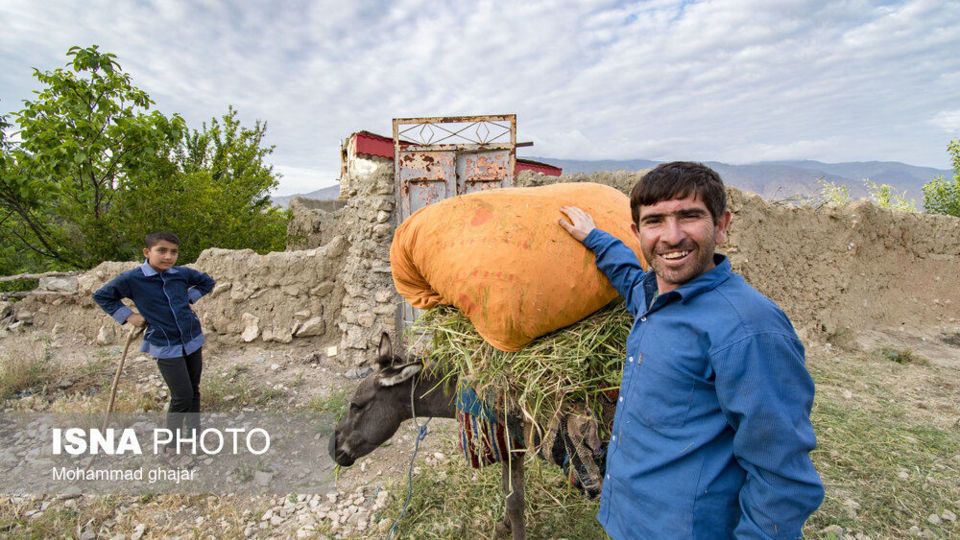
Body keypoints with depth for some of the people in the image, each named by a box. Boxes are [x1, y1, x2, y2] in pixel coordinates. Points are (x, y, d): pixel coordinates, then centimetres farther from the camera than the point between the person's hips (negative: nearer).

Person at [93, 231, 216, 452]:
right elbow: (101, 296, 7)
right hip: (166, 347, -4)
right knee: (182, 397, -7)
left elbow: (207, 282, 19)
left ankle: (192, 432, 34)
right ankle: (171, 444, 14)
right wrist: (127, 315, -2)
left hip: (193, 340, 4)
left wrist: (188, 298, 5)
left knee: (194, 392, 15)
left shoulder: (182, 274, 0)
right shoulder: (131, 279, -8)